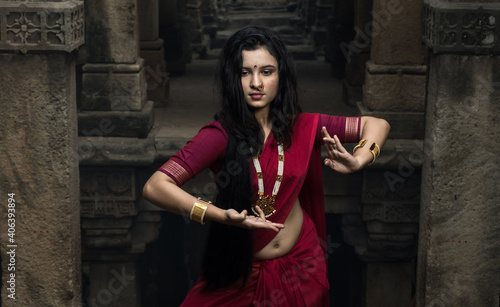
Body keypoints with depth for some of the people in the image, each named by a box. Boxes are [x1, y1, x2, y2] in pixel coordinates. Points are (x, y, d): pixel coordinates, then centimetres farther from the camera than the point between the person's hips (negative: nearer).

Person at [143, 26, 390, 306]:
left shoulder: (301, 127, -6)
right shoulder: (221, 135, -18)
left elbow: (377, 125, 4)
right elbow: (155, 187, -28)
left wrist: (357, 161, -18)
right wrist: (222, 216, -38)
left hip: (300, 262, 3)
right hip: (239, 272, -3)